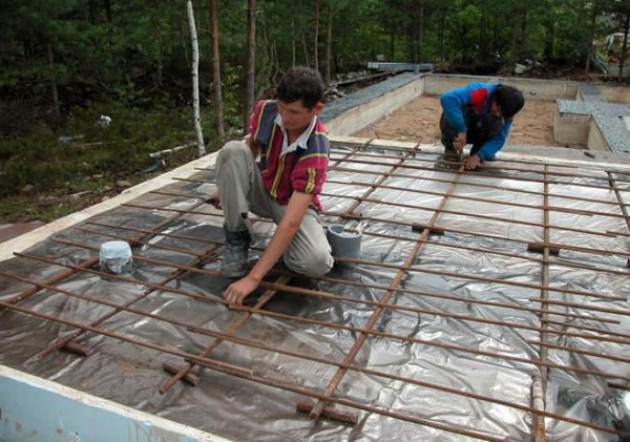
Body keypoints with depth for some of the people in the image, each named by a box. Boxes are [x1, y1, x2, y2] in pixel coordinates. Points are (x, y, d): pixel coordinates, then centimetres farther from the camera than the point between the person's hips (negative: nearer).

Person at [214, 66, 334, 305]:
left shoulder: (316, 150, -33)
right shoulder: (265, 110, -20)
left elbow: (291, 221, -39)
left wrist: (253, 278, -42)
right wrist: (229, 183, -3)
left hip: (293, 203, -4)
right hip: (261, 189, 4)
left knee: (317, 263, -33)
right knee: (232, 150, -28)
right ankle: (237, 236, -12)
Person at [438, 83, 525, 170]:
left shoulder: (507, 111, -18)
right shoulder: (479, 93, -34)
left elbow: (499, 139, -20)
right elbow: (447, 98, -50)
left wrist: (478, 156, -37)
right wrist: (461, 130, -49)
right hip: (452, 127, -3)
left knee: (497, 122, -28)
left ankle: (477, 151, -4)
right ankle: (451, 149, -15)